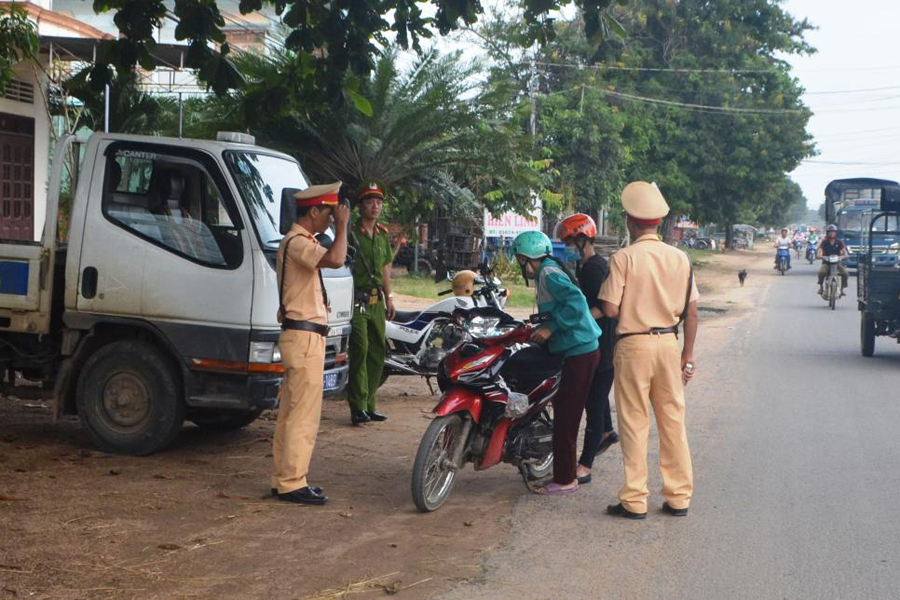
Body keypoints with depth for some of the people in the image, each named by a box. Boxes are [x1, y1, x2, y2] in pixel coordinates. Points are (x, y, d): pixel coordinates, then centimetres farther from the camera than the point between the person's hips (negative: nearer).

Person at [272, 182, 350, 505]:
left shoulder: (300, 242, 19)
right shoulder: (297, 242, -15)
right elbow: (335, 259, -32)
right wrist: (342, 225, -21)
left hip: (303, 336, 11)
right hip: (304, 337, -11)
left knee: (291, 412, 13)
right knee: (304, 414, -8)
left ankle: (284, 479, 19)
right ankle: (292, 483, -5)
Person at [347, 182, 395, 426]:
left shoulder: (383, 235, 17)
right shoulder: (351, 232, -6)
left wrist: (389, 297, 20)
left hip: (376, 301, 7)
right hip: (356, 300, -7)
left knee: (378, 351, 8)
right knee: (360, 350, -14)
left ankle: (369, 405, 15)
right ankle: (358, 406, -12)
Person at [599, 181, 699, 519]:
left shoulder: (624, 258, -11)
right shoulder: (679, 258, 3)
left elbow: (610, 310, -14)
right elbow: (691, 311, 5)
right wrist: (688, 355, 13)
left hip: (634, 344, -4)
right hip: (669, 343, 4)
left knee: (634, 423, 3)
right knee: (673, 421, 11)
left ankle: (635, 501, 7)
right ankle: (679, 497, 16)